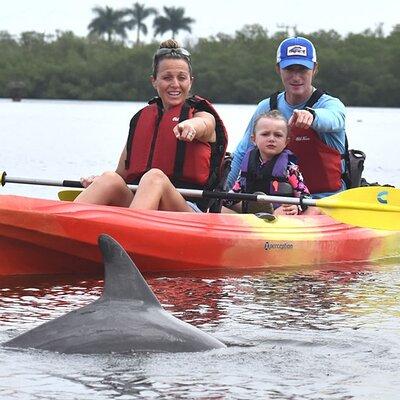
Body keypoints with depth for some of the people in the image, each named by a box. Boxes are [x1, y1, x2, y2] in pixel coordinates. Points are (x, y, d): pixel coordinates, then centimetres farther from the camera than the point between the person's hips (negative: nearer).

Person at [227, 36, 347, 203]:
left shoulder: (331, 104, -6)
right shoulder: (266, 108, 8)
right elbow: (242, 155, 18)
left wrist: (311, 114, -57)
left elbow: (332, 119, -33)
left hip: (327, 201, -3)